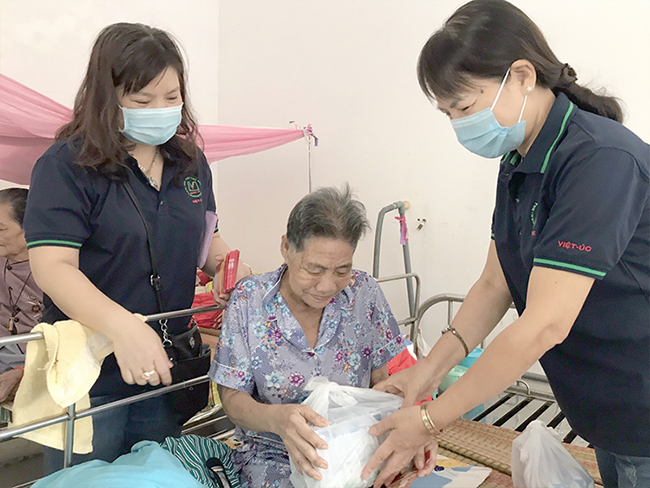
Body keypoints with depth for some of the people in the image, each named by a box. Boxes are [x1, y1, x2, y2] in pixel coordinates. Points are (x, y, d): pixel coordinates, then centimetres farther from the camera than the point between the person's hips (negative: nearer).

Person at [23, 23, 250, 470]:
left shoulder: (190, 161, 4)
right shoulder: (67, 166, -13)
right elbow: (52, 266, -23)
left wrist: (248, 285, -5)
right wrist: (123, 327, -38)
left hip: (168, 367, 5)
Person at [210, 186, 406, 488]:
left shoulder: (363, 293, -5)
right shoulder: (249, 301, -10)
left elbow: (385, 379, -1)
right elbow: (232, 398, -9)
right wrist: (276, 417, -31)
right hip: (273, 453, -3)